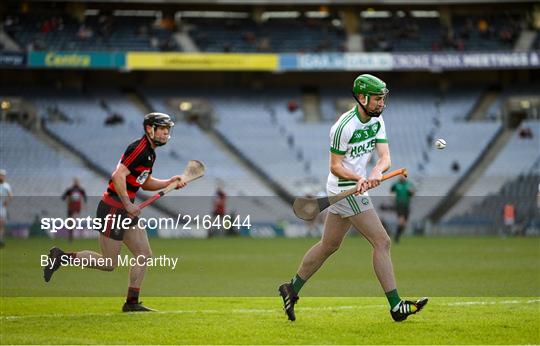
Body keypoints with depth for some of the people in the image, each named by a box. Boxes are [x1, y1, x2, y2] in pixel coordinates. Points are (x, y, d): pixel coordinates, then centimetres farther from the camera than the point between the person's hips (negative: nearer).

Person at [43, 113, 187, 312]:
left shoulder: (150, 153, 14)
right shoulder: (139, 149, -17)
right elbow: (118, 176, -25)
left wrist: (169, 183, 13)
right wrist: (128, 205, -23)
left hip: (126, 210, 10)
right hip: (112, 209, -10)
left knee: (144, 255, 5)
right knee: (109, 264, -4)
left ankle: (132, 302, 10)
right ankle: (62, 256, 8)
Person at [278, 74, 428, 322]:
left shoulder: (377, 121, 4)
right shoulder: (345, 126, -20)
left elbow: (385, 157, -5)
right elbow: (335, 166, -16)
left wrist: (377, 172, -27)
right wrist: (358, 179, -32)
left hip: (356, 188, 9)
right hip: (346, 189, -9)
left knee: (329, 245, 17)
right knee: (382, 242, -11)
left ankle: (292, 289, 27)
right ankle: (396, 306, -10)